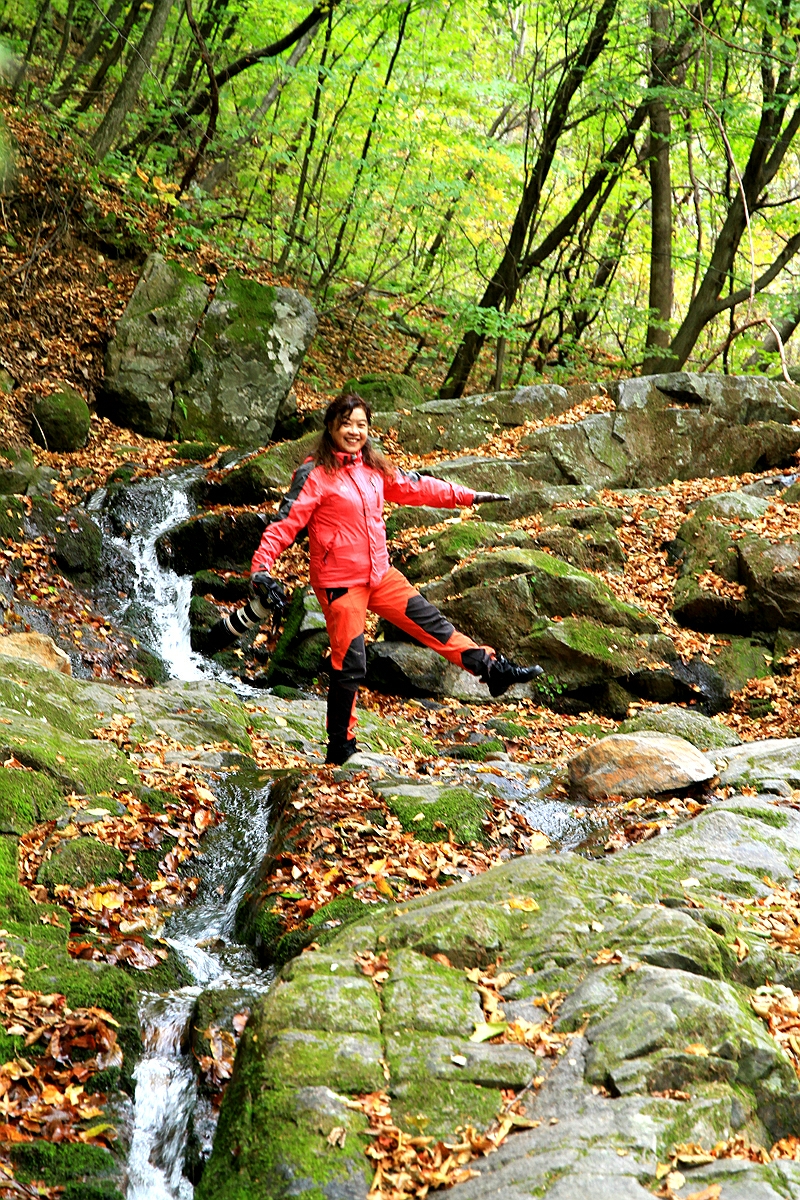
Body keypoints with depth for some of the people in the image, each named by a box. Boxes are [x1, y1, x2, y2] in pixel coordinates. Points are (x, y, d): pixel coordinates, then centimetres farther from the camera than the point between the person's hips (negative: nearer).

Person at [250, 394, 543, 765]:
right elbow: (285, 522, -18)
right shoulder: (315, 475, -13)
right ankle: (340, 748, 11)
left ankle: (493, 668, 15)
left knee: (431, 622, 7)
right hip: (339, 583, -6)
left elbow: (416, 486, 19)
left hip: (380, 575, 6)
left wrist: (468, 496, 22)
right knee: (349, 665, -2)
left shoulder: (375, 469, 8)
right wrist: (260, 569, -30)